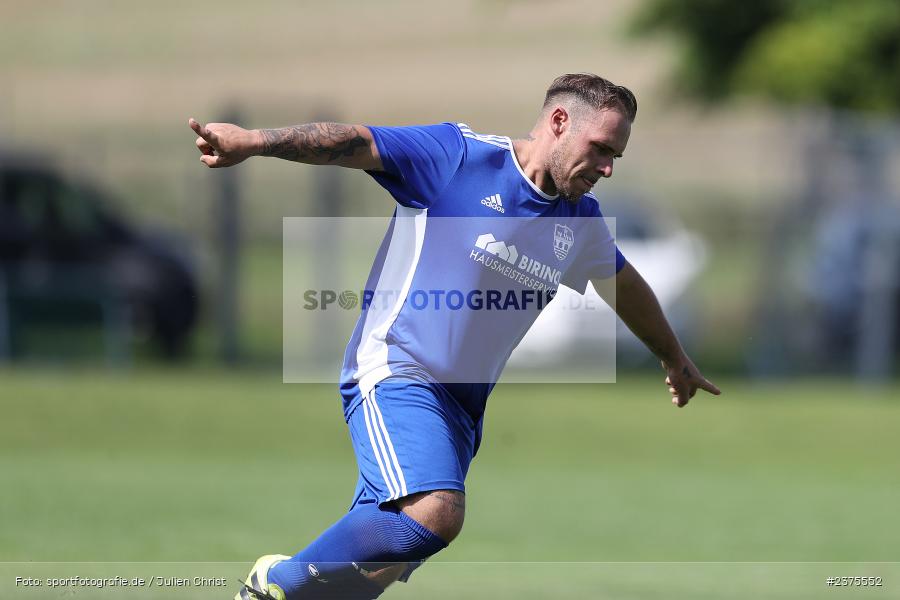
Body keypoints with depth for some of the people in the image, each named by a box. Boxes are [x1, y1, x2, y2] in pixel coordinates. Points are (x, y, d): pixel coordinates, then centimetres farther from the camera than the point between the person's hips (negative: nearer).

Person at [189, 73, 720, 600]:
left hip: (461, 409, 8)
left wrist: (675, 358, 49)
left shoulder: (581, 222, 15)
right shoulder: (461, 156, -6)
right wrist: (255, 141, -31)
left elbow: (627, 287, 34)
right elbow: (356, 144, -16)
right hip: (395, 373, -8)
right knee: (435, 513, -29)